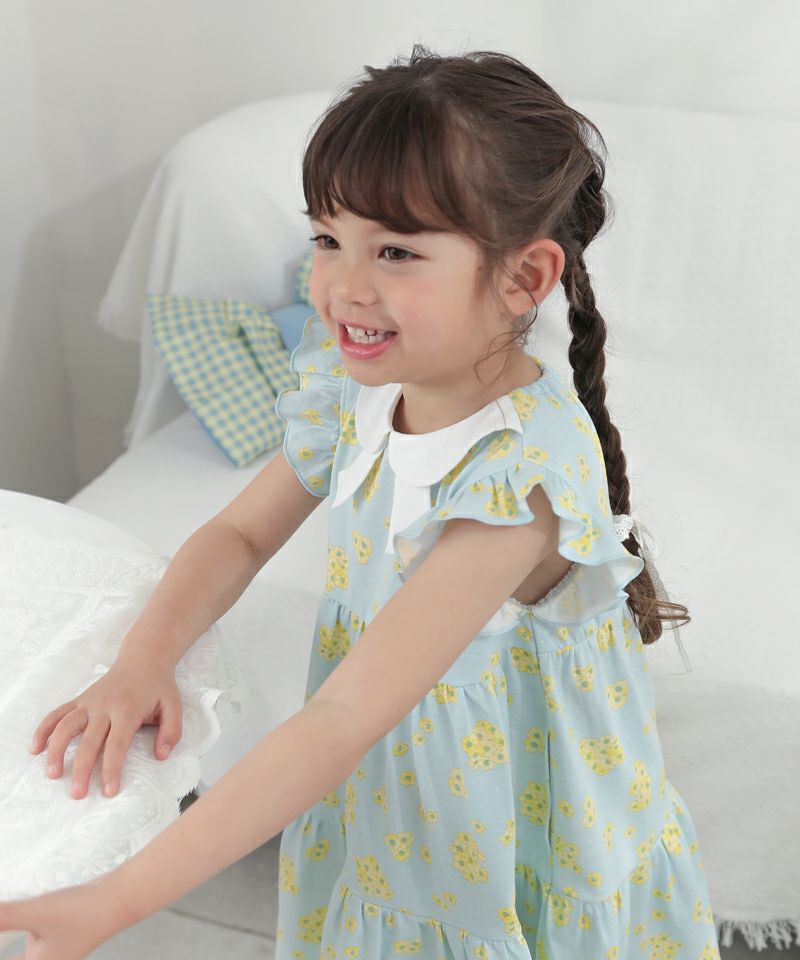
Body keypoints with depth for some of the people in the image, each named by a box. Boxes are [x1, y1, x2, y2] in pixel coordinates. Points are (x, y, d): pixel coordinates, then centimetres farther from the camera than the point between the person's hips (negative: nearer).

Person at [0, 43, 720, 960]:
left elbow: (344, 719, -36)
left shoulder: (515, 478, -34)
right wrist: (140, 664, -20)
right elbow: (242, 533, 0)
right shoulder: (362, 385, -11)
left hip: (512, 854, -6)